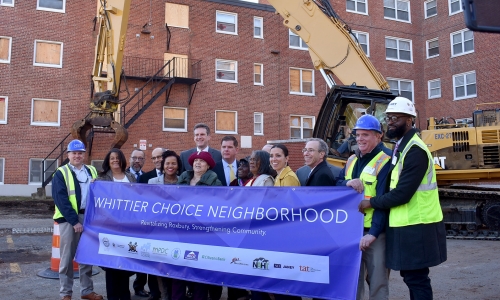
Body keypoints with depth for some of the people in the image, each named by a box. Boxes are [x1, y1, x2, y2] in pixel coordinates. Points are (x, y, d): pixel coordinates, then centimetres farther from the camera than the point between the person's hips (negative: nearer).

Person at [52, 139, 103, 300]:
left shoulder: (92, 171, 12)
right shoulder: (61, 173, -2)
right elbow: (60, 199, -11)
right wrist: (74, 221, -17)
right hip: (69, 219, -4)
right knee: (67, 257, 2)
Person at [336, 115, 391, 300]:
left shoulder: (385, 160, -11)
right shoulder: (352, 160, 13)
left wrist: (373, 232, -23)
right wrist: (347, 183, -9)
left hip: (374, 232, -7)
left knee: (377, 282, 1)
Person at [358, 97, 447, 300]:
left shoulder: (415, 151, -19)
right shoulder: (401, 146, 12)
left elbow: (402, 193, -23)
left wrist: (370, 203, -10)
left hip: (416, 227, -9)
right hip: (407, 224, 9)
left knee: (416, 278, -2)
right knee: (410, 275, 17)